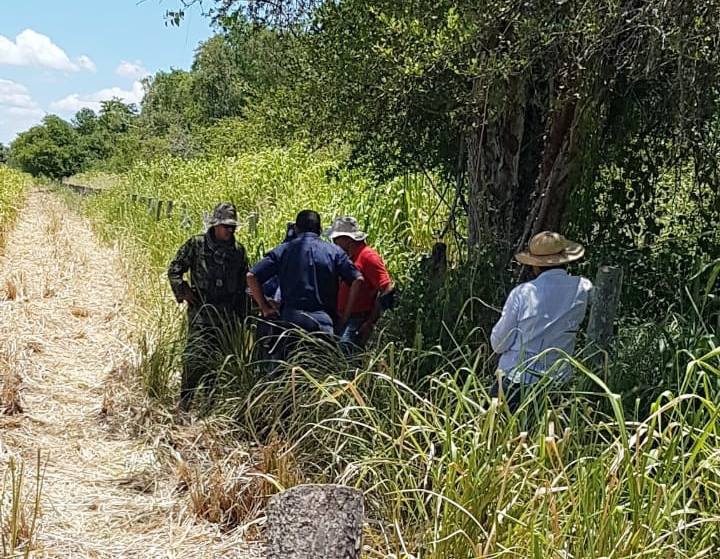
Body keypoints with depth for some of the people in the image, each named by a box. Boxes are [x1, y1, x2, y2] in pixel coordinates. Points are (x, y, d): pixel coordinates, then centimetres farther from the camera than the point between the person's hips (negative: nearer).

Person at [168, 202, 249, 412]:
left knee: (218, 359, 8)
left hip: (228, 314, 4)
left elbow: (243, 285, 15)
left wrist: (241, 316, 13)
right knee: (195, 356, -13)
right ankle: (185, 402, -4)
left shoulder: (238, 250, 9)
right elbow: (174, 271, 4)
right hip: (201, 310, -4)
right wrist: (184, 292, -8)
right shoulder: (196, 244, -2)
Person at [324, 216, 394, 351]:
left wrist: (371, 322, -16)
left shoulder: (368, 256, -10)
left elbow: (387, 290, -15)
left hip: (359, 319, -9)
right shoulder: (347, 257, 17)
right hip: (343, 319, 9)